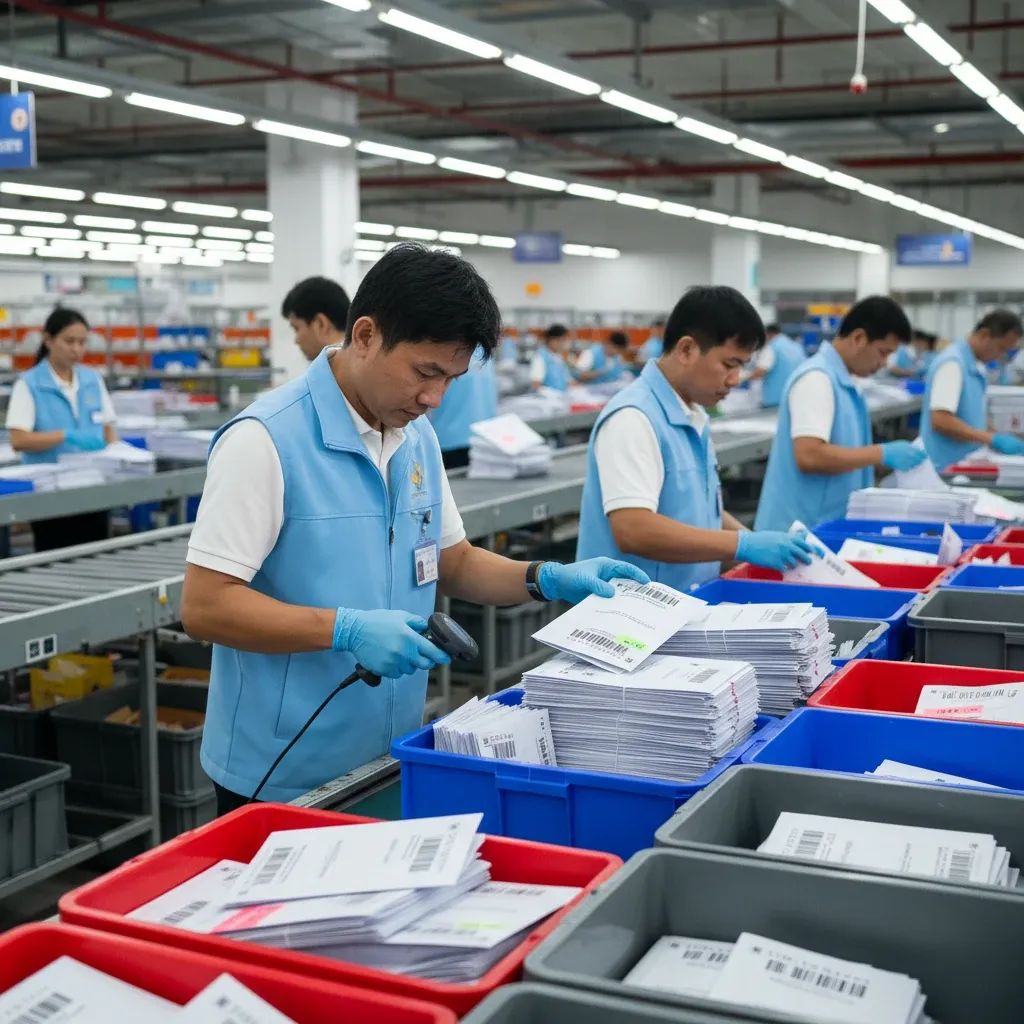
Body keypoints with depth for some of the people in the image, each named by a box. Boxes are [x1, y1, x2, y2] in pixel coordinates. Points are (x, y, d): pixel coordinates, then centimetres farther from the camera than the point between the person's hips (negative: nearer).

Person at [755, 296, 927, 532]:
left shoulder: (842, 380, 13)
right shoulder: (817, 377, -17)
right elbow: (809, 456, -27)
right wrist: (882, 454, -21)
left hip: (824, 527, 10)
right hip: (801, 532, -10)